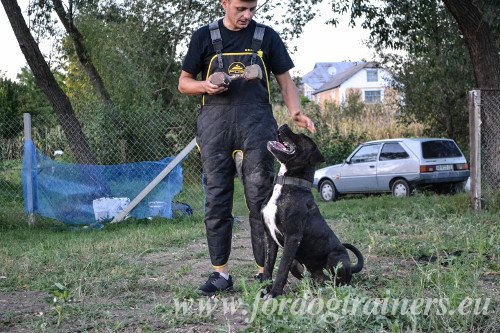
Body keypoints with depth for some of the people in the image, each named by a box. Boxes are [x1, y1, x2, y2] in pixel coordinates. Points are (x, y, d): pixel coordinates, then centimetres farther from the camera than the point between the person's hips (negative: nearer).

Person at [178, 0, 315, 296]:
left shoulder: (266, 36, 11)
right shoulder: (205, 37, 10)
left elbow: (285, 80, 11)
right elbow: (184, 83, 14)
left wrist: (296, 112, -7)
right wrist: (206, 86, -9)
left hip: (257, 122, 0)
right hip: (215, 123, 1)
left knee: (260, 198, -3)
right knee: (216, 199, 1)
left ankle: (265, 270, 3)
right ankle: (221, 273, 7)